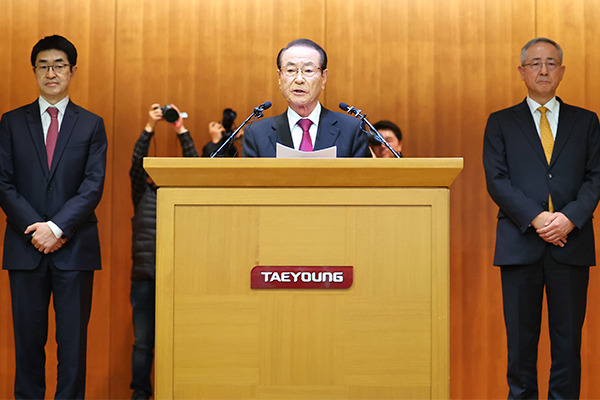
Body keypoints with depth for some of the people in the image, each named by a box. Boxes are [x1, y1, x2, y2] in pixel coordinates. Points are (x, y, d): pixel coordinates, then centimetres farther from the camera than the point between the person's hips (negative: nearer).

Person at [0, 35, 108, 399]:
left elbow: (94, 186, -2)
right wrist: (34, 229, -10)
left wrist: (57, 228, -14)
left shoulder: (92, 125, 7)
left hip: (75, 246, -1)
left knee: (73, 338, 2)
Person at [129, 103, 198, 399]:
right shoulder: (142, 195, 12)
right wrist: (149, 128, -5)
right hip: (144, 275, 0)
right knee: (143, 340, 3)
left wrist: (181, 130, 0)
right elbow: (137, 163, 1)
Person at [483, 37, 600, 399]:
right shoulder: (501, 123, 9)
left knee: (568, 338, 3)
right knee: (521, 338, 3)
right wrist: (536, 218, -13)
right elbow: (497, 180, -1)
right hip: (520, 244, -1)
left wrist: (570, 218, -13)